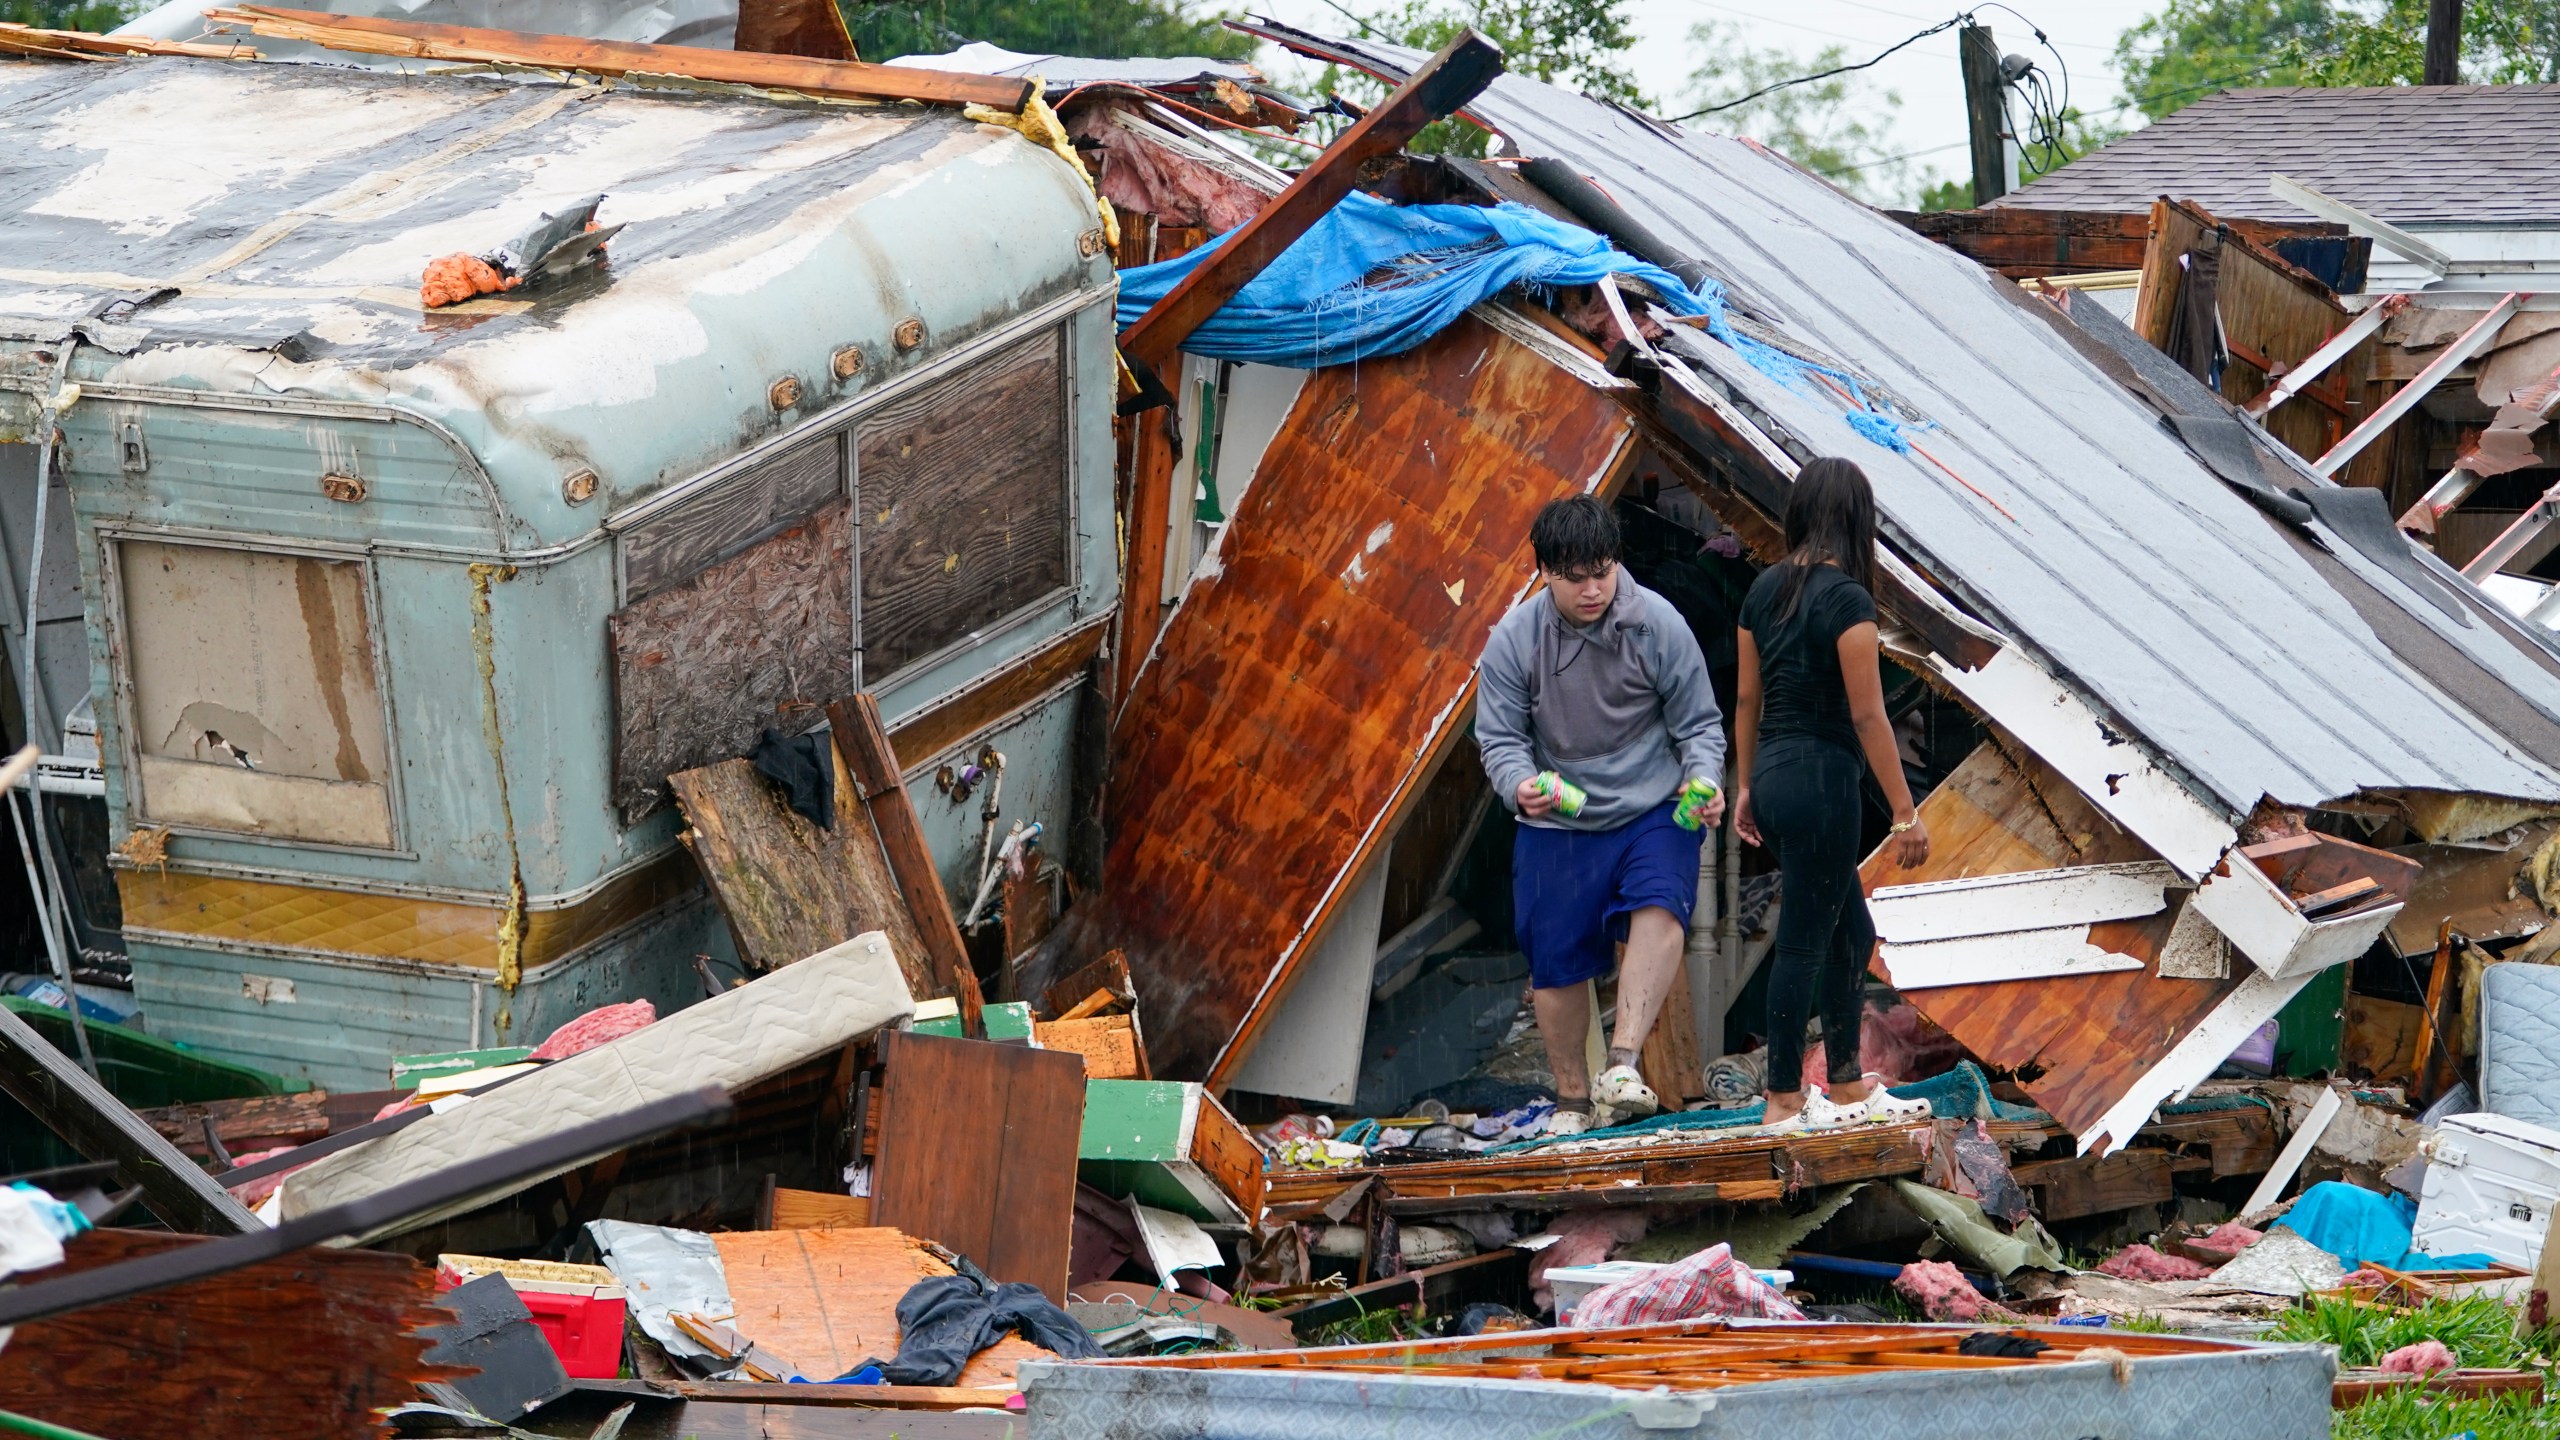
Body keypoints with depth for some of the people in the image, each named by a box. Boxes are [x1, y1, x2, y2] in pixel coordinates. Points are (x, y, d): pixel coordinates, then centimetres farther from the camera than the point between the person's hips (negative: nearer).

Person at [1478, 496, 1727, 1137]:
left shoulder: (1658, 624, -9)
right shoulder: (1513, 639, -8)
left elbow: (1699, 722, 0)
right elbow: (1499, 737, -5)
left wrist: (1702, 781, -20)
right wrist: (1521, 786, -27)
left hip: (1652, 813, -1)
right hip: (1555, 825, 1)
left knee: (1660, 908, -30)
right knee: (1555, 967, 5)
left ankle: (1623, 1063, -36)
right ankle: (1572, 1096, 27)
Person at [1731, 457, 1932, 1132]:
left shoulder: (1765, 589, 7)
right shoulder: (1846, 598, -15)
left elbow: (1746, 699, 13)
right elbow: (1867, 716, -16)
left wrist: (1745, 788, 23)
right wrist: (1905, 813, -12)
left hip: (1773, 773, 8)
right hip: (1822, 779, -8)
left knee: (1852, 932, 18)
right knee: (1804, 942, 1)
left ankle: (1847, 1085, 24)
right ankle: (1784, 1101, 9)